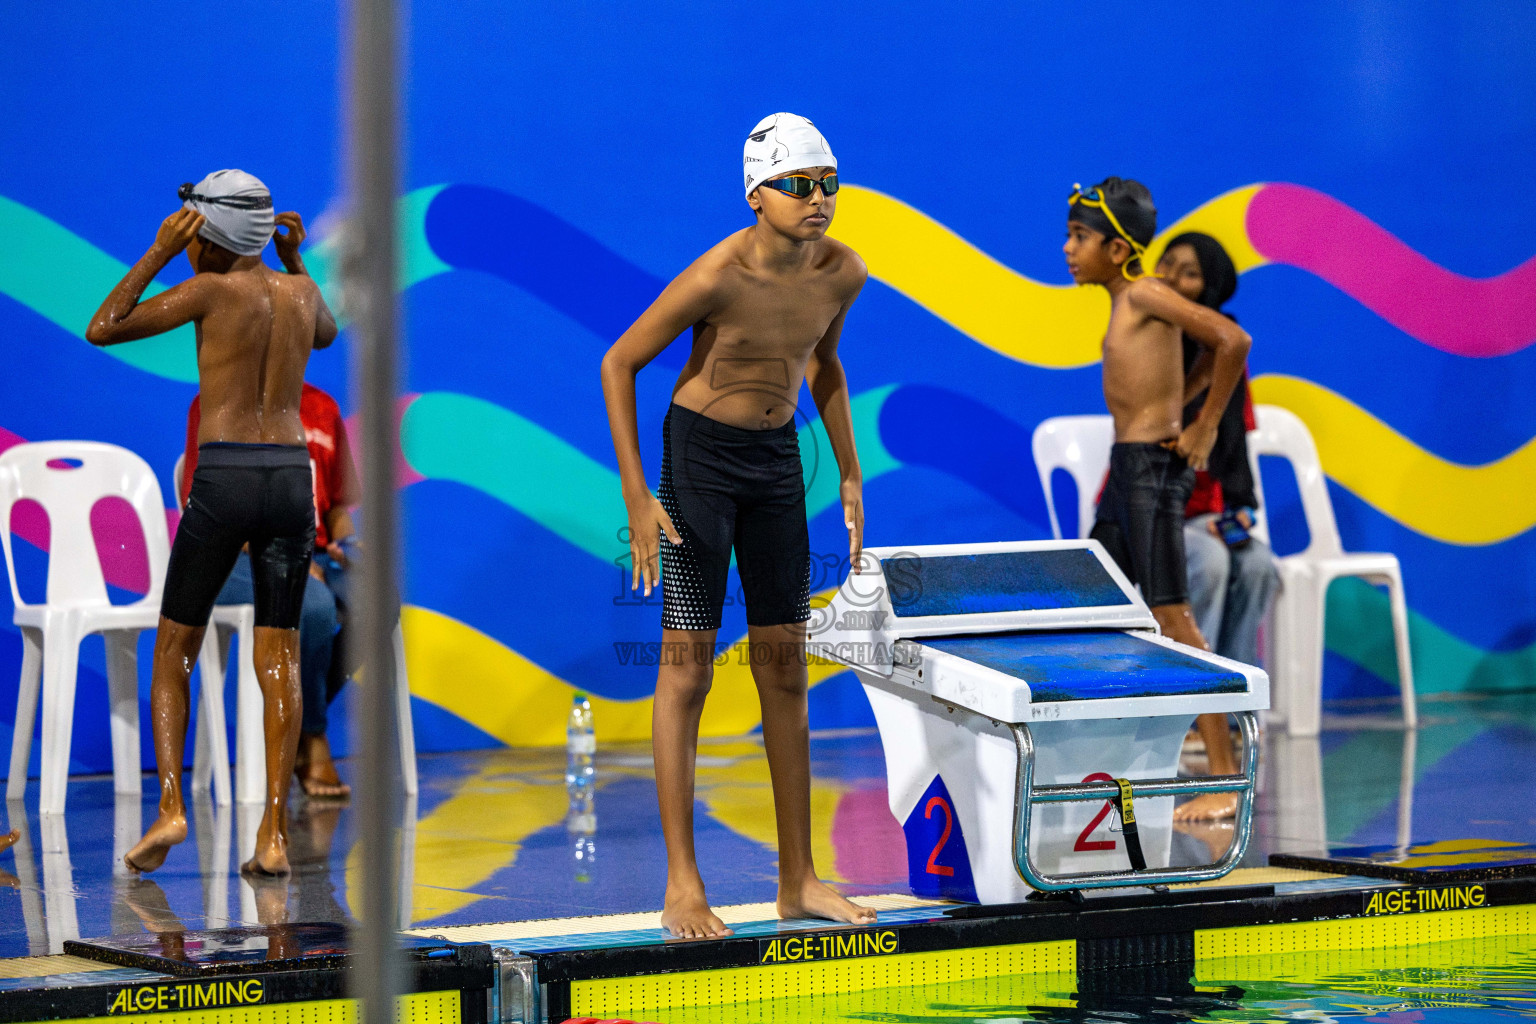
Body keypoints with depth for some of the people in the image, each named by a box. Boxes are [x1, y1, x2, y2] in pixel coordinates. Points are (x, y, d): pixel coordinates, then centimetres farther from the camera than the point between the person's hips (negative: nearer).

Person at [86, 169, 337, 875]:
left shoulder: (210, 290, -6)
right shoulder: (300, 291, 10)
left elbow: (101, 331, -4)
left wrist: (157, 255, -2)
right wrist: (295, 258, 26)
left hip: (223, 482, -4)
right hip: (293, 482, 4)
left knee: (174, 650, 9)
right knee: (279, 658, 5)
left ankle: (169, 807, -6)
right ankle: (274, 835, -3)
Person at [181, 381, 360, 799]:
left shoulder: (324, 408, 16)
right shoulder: (214, 405, 0)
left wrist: (346, 543, -5)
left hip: (312, 558, 5)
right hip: (235, 560, -5)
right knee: (314, 604, -36)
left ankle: (296, 727, -13)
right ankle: (313, 748, -19)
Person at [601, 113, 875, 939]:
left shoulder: (842, 273, -6)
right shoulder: (718, 276, -23)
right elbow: (618, 365, -14)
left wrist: (849, 476, 13)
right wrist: (637, 498, -18)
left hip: (778, 459, 6)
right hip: (699, 452, -6)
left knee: (784, 662, 7)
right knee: (687, 662, -6)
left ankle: (798, 880, 13)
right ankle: (682, 886, -4)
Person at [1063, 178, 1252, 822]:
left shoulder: (1147, 295, -12)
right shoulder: (1124, 303, 15)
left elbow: (1233, 340, -23)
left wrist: (1204, 429, -16)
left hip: (1153, 466, -10)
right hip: (1125, 468, 10)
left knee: (1171, 617, -10)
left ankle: (1225, 780, -9)